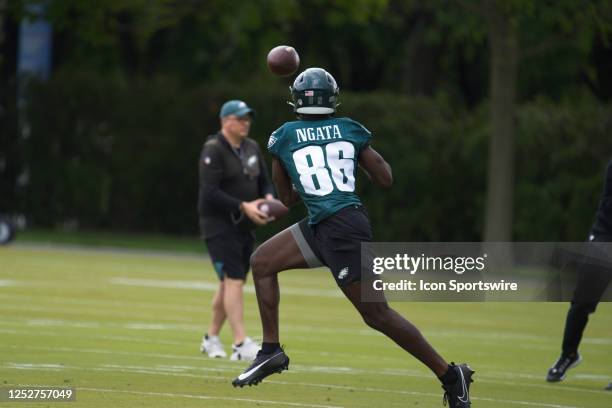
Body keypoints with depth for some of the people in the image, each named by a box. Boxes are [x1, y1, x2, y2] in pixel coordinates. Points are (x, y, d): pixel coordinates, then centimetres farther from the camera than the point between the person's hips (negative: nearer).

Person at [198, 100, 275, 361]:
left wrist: (268, 198, -6)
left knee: (230, 282, 11)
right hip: (219, 224, -8)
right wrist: (244, 207, -25)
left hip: (244, 226, 8)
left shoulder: (252, 148, 11)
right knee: (233, 279, -15)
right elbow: (210, 192, -20)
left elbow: (265, 182, 17)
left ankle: (211, 339, 24)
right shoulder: (213, 150, -13)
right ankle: (241, 345, -20)